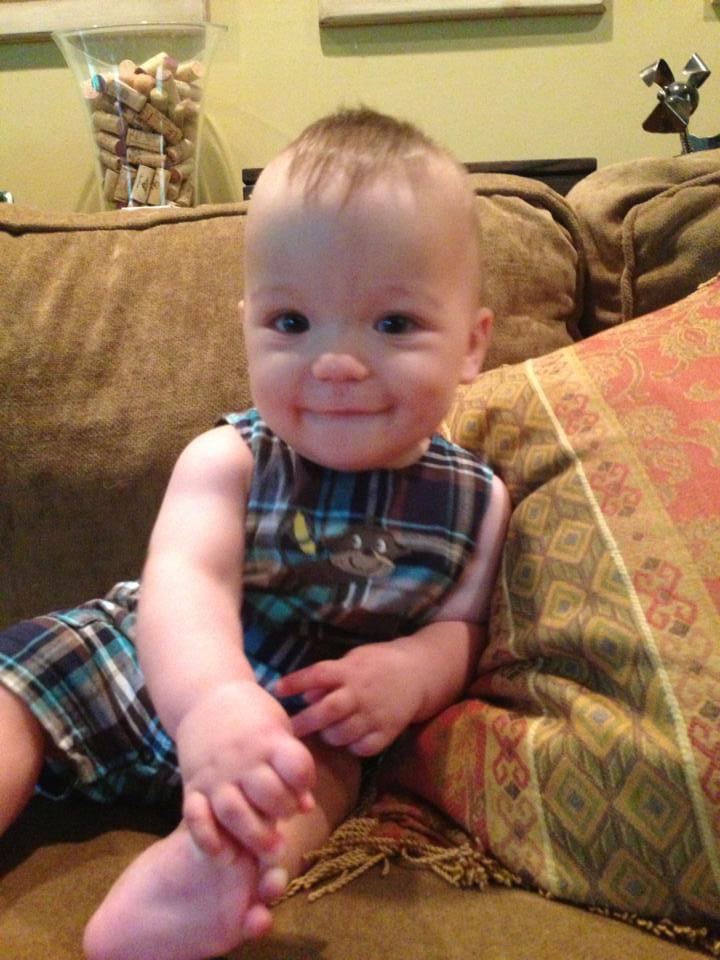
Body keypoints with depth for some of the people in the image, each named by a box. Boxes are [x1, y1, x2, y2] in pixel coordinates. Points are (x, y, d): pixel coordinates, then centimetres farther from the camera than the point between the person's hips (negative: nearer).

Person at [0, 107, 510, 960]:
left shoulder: (474, 502, -10)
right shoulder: (227, 461, -18)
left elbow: (461, 622, -1)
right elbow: (184, 580, -34)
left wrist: (413, 671, -27)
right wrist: (213, 699, -58)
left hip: (308, 720, 0)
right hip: (146, 669, 1)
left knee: (319, 772, -31)